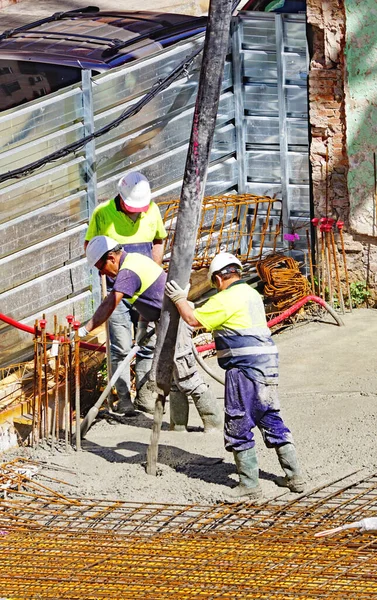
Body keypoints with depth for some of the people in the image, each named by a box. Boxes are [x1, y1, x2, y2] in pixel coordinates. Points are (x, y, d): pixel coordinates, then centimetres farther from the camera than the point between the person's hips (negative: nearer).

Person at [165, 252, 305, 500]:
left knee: (239, 428, -1)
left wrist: (179, 299, 4)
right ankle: (295, 477, 18)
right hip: (267, 367, 9)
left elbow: (194, 320, -11)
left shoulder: (227, 298, -11)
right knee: (271, 420, 16)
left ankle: (250, 485, 0)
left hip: (245, 369, -9)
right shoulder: (252, 294, 17)